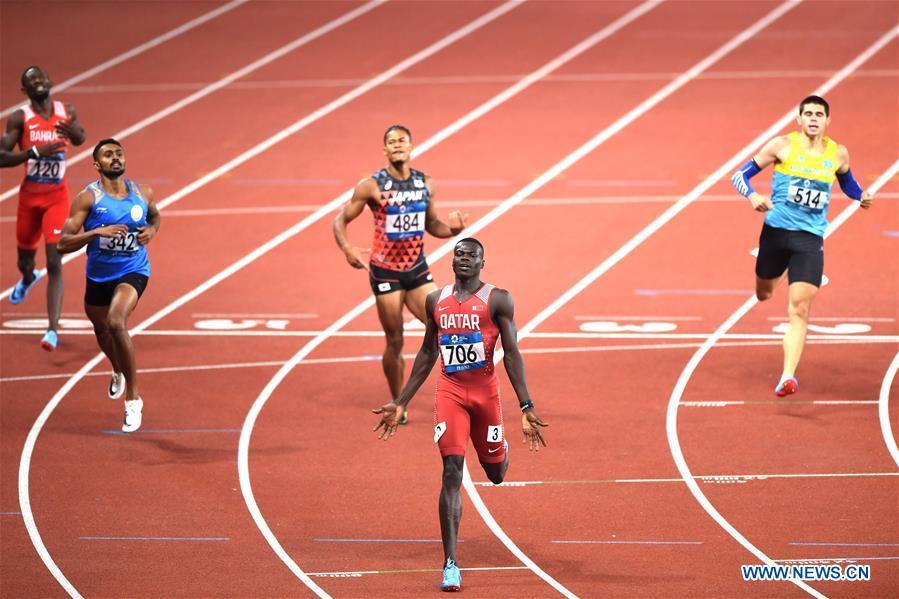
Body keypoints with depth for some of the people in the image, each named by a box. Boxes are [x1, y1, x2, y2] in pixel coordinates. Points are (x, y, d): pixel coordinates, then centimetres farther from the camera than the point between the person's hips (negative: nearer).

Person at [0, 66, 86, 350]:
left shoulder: (66, 112, -2)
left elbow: (80, 139, 18)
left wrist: (74, 132, -7)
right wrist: (35, 151, -30)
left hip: (57, 196, 0)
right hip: (29, 196, 0)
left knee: (54, 262, -13)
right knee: (25, 259, 19)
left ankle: (53, 329, -16)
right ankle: (28, 279, 58)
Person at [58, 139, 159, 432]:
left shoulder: (142, 193, -3)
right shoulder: (88, 198, -12)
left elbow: (155, 215, 22)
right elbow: (63, 243, -16)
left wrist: (152, 230, -2)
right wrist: (96, 232, -30)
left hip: (133, 272, -2)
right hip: (98, 275, 2)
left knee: (116, 322, -28)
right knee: (102, 330, 24)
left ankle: (133, 398, -17)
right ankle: (118, 372, 62)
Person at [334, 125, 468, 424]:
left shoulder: (425, 183, 3)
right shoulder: (371, 186, -10)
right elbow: (341, 220, -4)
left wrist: (452, 228, -5)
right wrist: (347, 248, -23)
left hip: (418, 270, 3)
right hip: (386, 272, -3)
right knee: (395, 342, 3)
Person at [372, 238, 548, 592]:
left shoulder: (497, 300, -3)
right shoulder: (436, 301, 8)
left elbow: (511, 354, -5)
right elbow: (427, 355, 17)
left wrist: (526, 408, -13)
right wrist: (401, 403, 17)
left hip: (486, 391, -1)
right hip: (449, 393, 1)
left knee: (496, 474, 13)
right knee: (452, 473, -11)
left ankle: (499, 452, 55)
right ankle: (450, 565, -12)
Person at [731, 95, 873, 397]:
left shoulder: (838, 154, 5)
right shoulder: (783, 146, -4)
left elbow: (845, 179, 28)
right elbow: (740, 175, -1)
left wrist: (860, 195, 7)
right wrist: (752, 196, -21)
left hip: (810, 239, 0)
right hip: (776, 232, 0)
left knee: (800, 309, -13)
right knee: (764, 293, 20)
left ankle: (788, 377, -19)